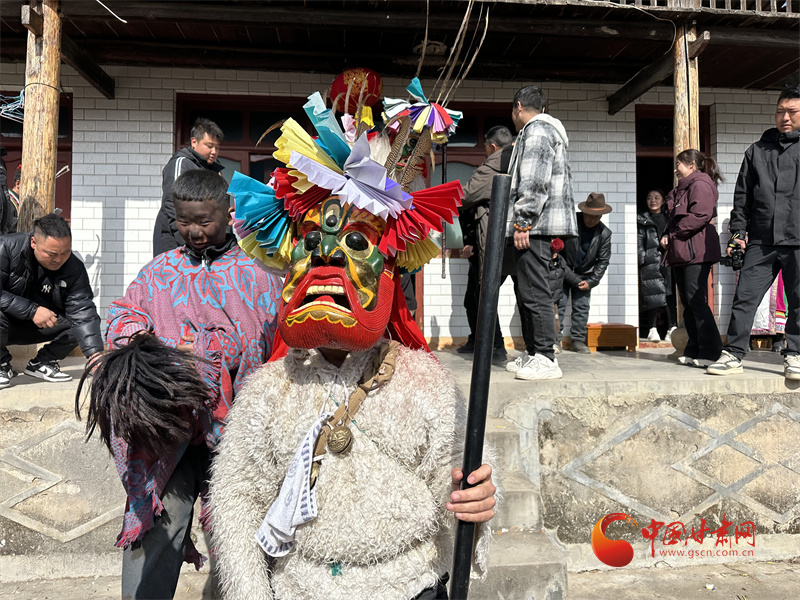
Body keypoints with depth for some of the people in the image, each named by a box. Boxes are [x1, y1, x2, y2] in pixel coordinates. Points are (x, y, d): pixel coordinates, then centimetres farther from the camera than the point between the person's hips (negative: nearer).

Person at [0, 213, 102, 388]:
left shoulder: (74, 268, -13)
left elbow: (83, 312, -20)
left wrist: (95, 354, -32)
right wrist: (32, 311, -32)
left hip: (42, 327, 3)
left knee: (83, 318, -17)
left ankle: (42, 363, 1)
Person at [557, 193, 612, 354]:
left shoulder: (604, 233, -6)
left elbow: (603, 260, 1)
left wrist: (591, 282, -7)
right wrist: (571, 278, -15)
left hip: (584, 274, 3)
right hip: (563, 272, -2)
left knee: (582, 306, 0)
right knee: (559, 303, -7)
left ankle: (578, 340, 9)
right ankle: (555, 339, -1)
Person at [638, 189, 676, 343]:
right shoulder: (641, 220, 11)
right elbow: (638, 243, 4)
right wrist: (643, 259, -6)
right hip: (650, 262, -3)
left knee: (671, 293, -2)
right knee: (653, 293, -9)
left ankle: (671, 329, 1)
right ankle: (652, 329, -4)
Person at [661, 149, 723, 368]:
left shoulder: (700, 184, -6)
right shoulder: (681, 189, 24)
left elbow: (701, 215, -19)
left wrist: (674, 233, -12)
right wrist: (668, 236, 6)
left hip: (696, 251, -10)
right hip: (681, 252, 10)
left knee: (696, 300, -12)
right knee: (687, 302, 8)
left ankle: (711, 352, -7)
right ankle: (694, 351, 13)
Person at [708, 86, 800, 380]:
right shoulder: (756, 151, 15)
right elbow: (742, 195, 14)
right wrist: (738, 231, 7)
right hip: (761, 241, 2)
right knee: (744, 297, -2)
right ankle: (733, 354, 4)